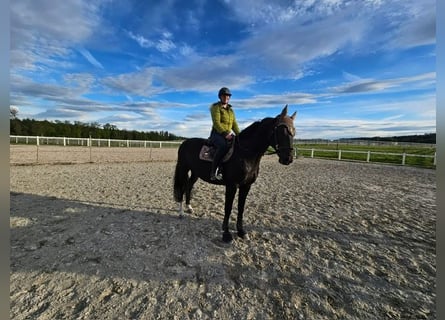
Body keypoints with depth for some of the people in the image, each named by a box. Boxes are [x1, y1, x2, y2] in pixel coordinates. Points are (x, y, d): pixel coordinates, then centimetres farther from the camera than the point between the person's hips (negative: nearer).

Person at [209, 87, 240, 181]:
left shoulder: (231, 109, 19)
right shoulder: (215, 107, -2)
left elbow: (234, 124, 15)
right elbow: (216, 123, -14)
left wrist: (239, 135, 0)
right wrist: (225, 133, -24)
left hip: (229, 134, 7)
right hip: (217, 133, -7)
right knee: (223, 145, -37)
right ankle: (214, 172, -34)